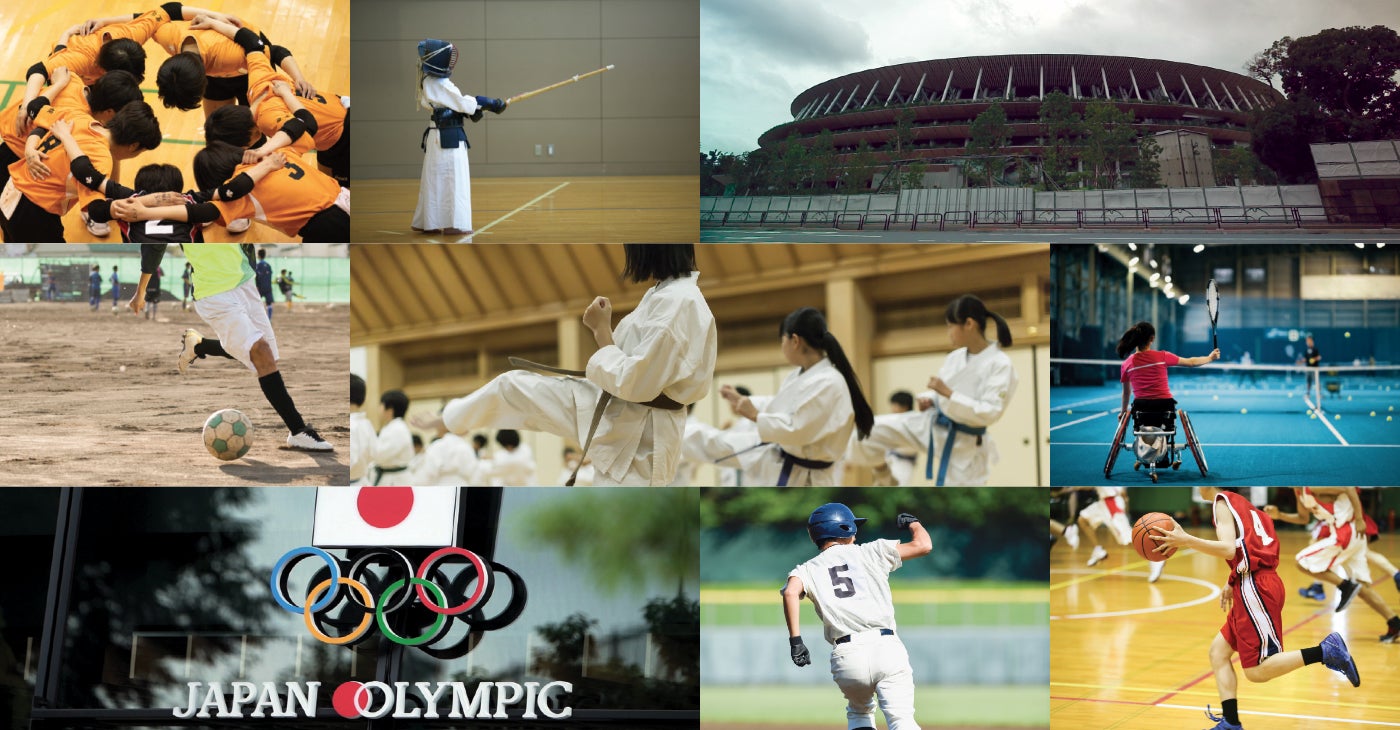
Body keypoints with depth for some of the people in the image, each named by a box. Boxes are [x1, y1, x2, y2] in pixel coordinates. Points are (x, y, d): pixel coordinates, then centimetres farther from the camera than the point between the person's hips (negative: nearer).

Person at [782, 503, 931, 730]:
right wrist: (912, 522, 34)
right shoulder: (870, 552, 14)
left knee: (859, 712, 28)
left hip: (846, 657, 2)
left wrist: (795, 639, -8)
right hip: (887, 648, -2)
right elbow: (923, 545, 14)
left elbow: (791, 592, -7)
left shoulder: (808, 569, 16)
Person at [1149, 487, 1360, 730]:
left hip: (1254, 588, -10)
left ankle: (1326, 651, -15)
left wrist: (1186, 541, -23)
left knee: (1257, 671, -9)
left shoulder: (1222, 501, -6)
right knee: (1218, 651, 12)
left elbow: (1228, 549, -20)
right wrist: (1232, 583, 20)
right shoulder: (1241, 503, 20)